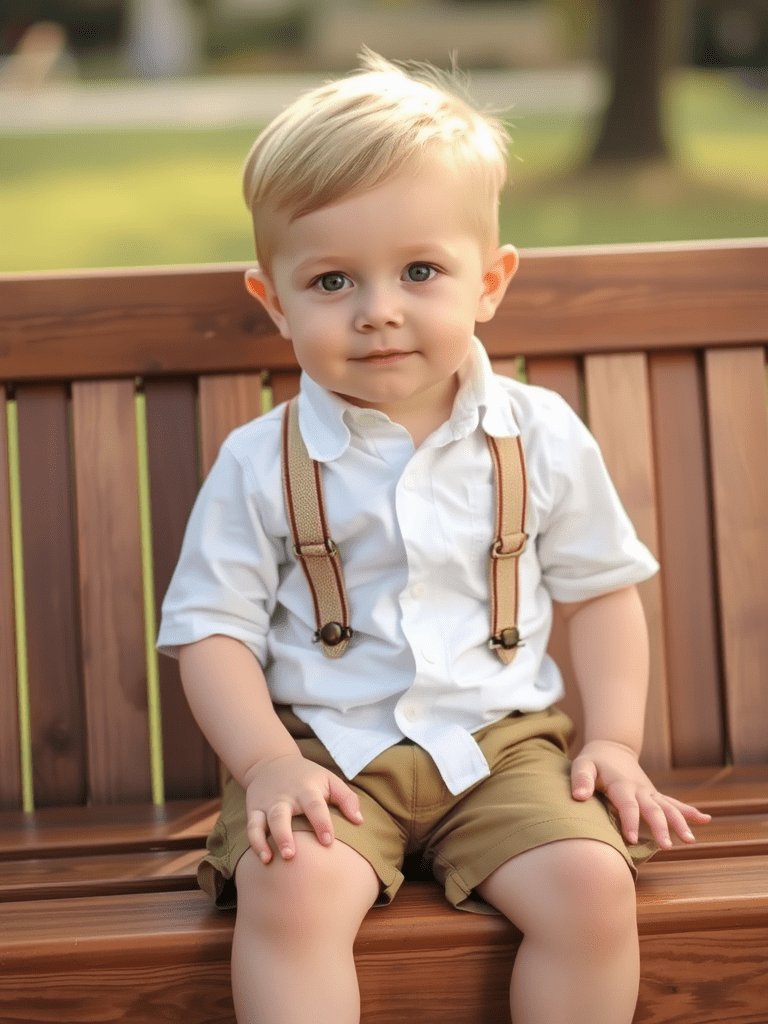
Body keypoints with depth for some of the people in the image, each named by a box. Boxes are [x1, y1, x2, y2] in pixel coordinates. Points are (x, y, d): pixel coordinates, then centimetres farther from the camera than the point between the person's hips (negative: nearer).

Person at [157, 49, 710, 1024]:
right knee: (289, 893, -29)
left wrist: (614, 741, 1)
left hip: (503, 741, 1)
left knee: (594, 887, -22)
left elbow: (600, 590, 11)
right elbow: (213, 628, -1)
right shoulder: (259, 464, -3)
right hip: (323, 749, -1)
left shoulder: (540, 438, 1)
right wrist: (268, 764, -15)